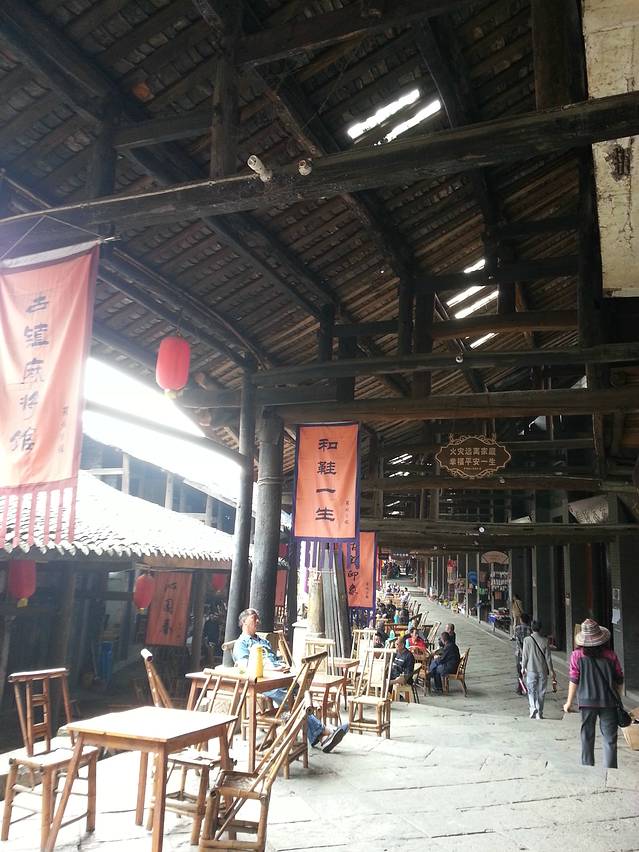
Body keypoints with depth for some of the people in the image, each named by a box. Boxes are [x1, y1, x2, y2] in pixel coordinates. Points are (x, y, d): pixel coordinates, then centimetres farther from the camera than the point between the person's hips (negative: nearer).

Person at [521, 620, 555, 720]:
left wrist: (523, 668, 9)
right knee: (541, 692, 12)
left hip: (531, 670, -1)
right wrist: (552, 671, 8)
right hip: (543, 670, 1)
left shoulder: (527, 640, -8)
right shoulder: (544, 640, -6)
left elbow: (525, 656, -4)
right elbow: (548, 657, -2)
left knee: (531, 691, 7)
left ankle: (533, 708, -13)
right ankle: (539, 713, 16)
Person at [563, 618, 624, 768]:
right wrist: (618, 699, 19)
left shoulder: (577, 655, -7)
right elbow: (619, 680, 3)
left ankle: (587, 767, 22)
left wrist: (569, 702, 4)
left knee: (587, 736, 14)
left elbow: (574, 681, -6)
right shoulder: (610, 655, -4)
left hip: (586, 701, 0)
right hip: (608, 701, 0)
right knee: (610, 739, 6)